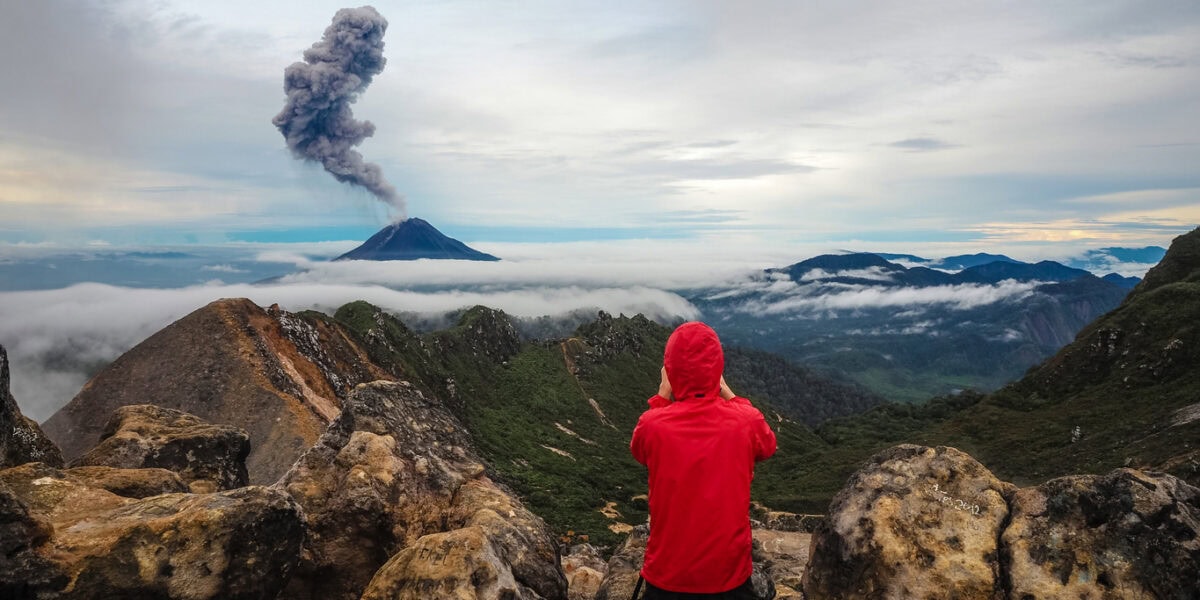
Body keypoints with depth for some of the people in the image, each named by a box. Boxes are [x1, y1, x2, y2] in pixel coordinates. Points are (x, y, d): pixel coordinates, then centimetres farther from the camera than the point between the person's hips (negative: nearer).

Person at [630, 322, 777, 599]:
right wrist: (729, 394, 7)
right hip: (730, 575, 1)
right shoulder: (745, 422, -16)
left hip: (667, 577, 0)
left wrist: (662, 396, 5)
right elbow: (767, 446, 9)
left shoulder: (652, 426, -17)